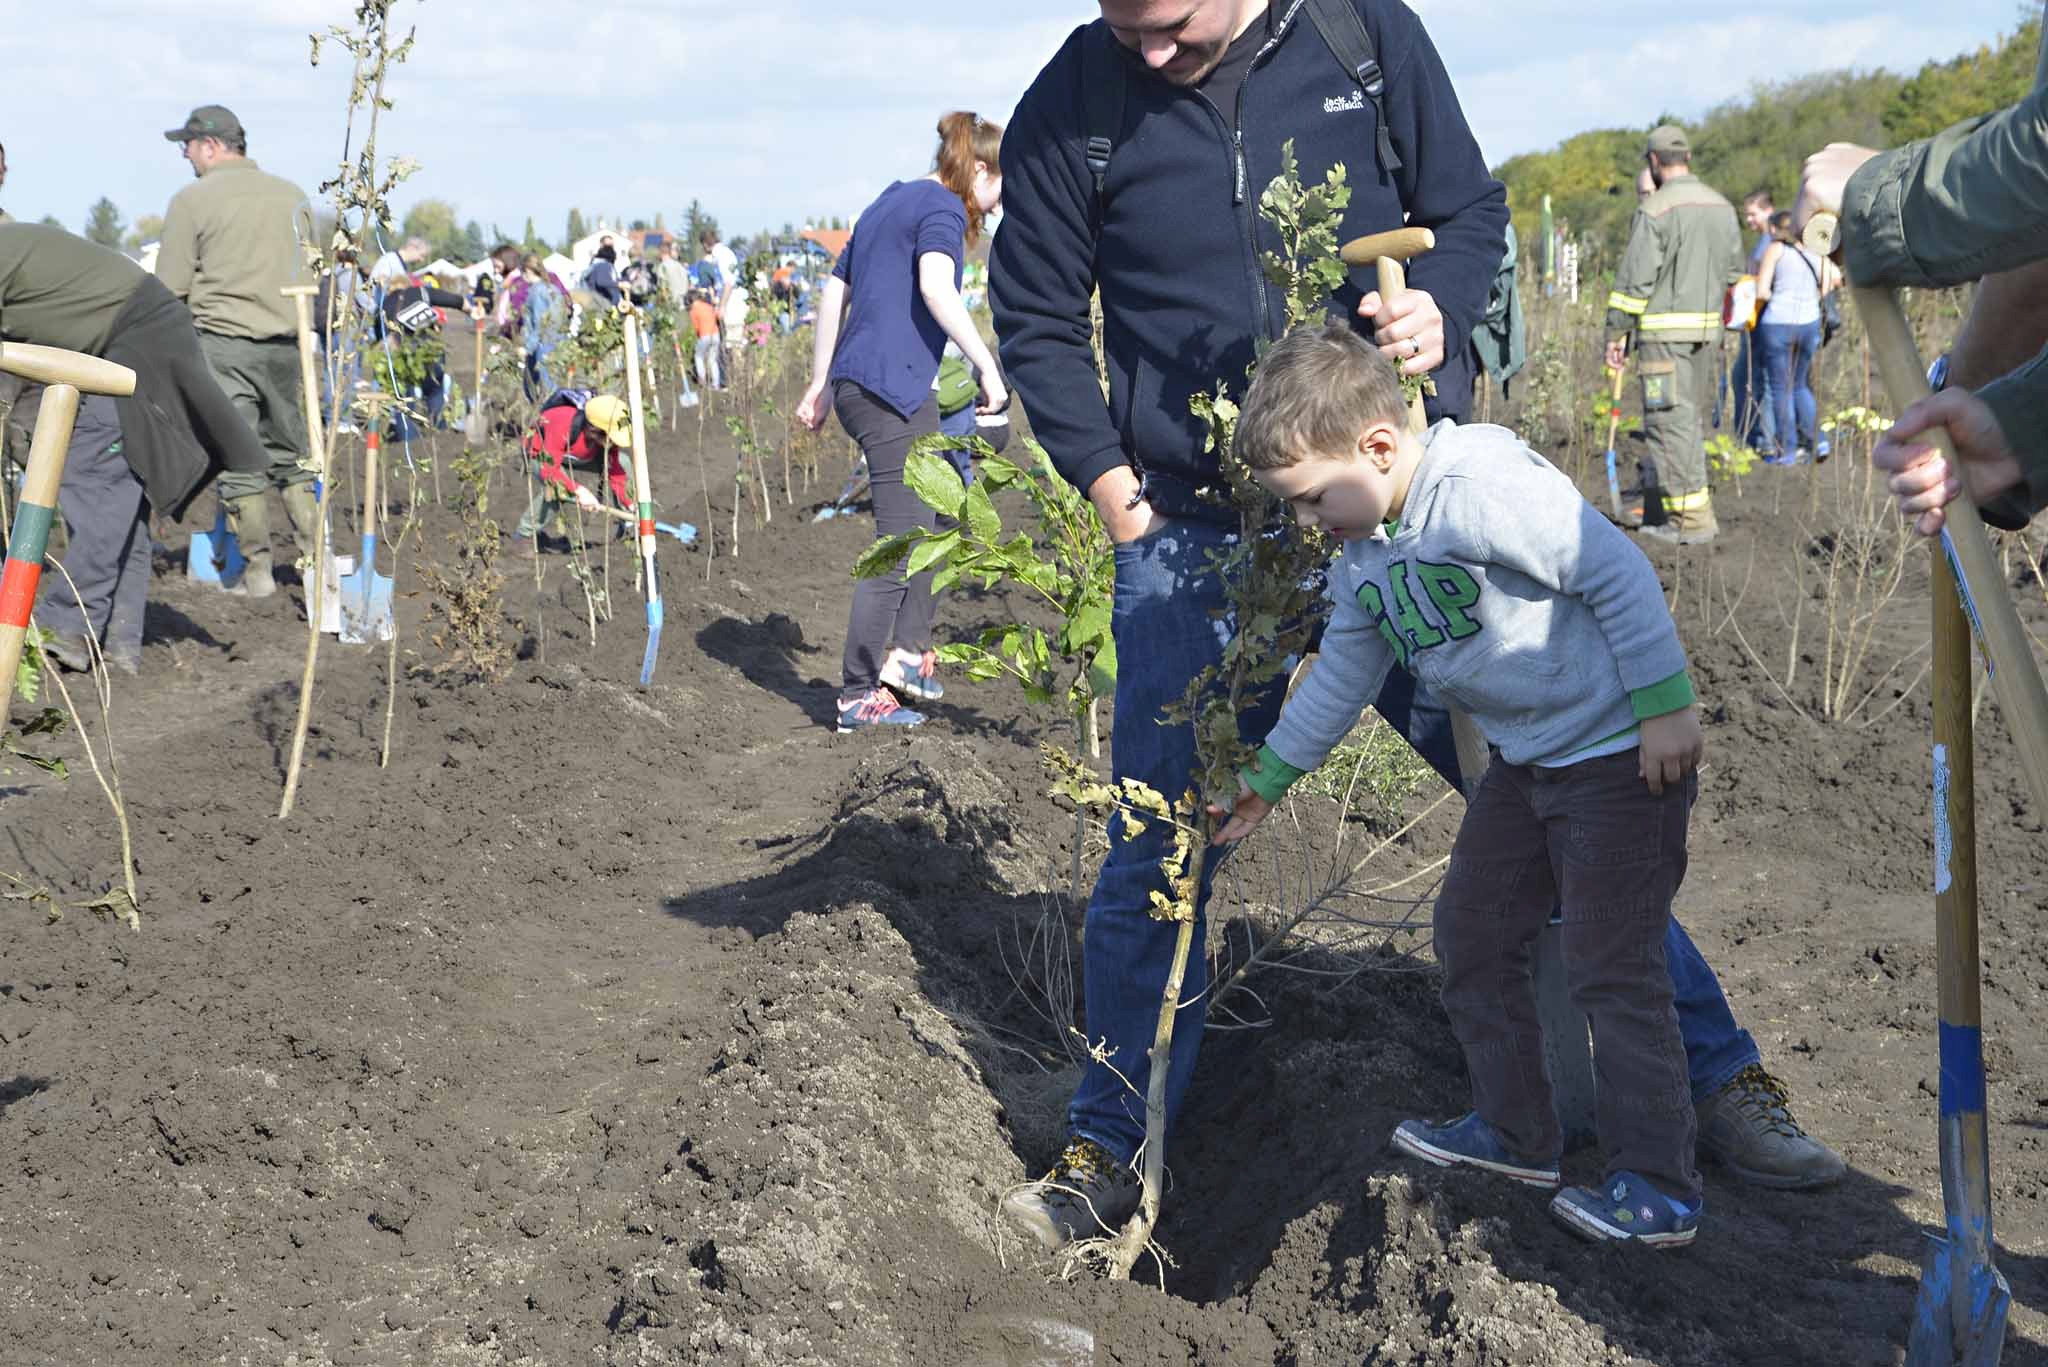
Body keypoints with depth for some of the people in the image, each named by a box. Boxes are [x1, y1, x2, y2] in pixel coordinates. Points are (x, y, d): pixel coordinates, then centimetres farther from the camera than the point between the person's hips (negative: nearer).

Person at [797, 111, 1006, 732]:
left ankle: (907, 649, 23)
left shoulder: (889, 203, 22)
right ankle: (858, 696, -4)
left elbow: (835, 292, 23)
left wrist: (820, 384, 26)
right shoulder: (942, 206, -6)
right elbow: (936, 289, -24)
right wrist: (988, 367, -21)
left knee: (926, 514, 22)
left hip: (854, 381, 10)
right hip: (891, 384, -10)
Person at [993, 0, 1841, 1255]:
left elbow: (1473, 212, 8)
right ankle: (1110, 1149, 22)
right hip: (1194, 538, 0)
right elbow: (1037, 320, 5)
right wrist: (1112, 485, -3)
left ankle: (1717, 1071, 17)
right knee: (1155, 856, 4)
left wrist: (1439, 310, -13)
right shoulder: (1075, 104, -4)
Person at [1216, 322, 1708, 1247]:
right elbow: (1342, 674, 17)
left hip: (1623, 750, -9)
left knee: (1610, 964, -7)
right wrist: (1266, 778, 20)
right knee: (1471, 932, 15)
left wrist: (1665, 706, -22)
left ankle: (1658, 1187, 3)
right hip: (1526, 757, 10)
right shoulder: (1360, 556, 4)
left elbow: (1618, 572, -24)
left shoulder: (1485, 483, -25)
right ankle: (1517, 1133, 30)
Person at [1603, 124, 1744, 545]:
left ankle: (1691, 518, -8)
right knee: (1683, 419, 14)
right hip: (1707, 329, 7)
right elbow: (1735, 273, 16)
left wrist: (1616, 333, -8)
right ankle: (1659, 512, 19)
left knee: (1673, 420, -5)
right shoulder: (1722, 207, 12)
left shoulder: (1654, 210, -11)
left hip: (1664, 331, -7)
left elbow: (1635, 278, -13)